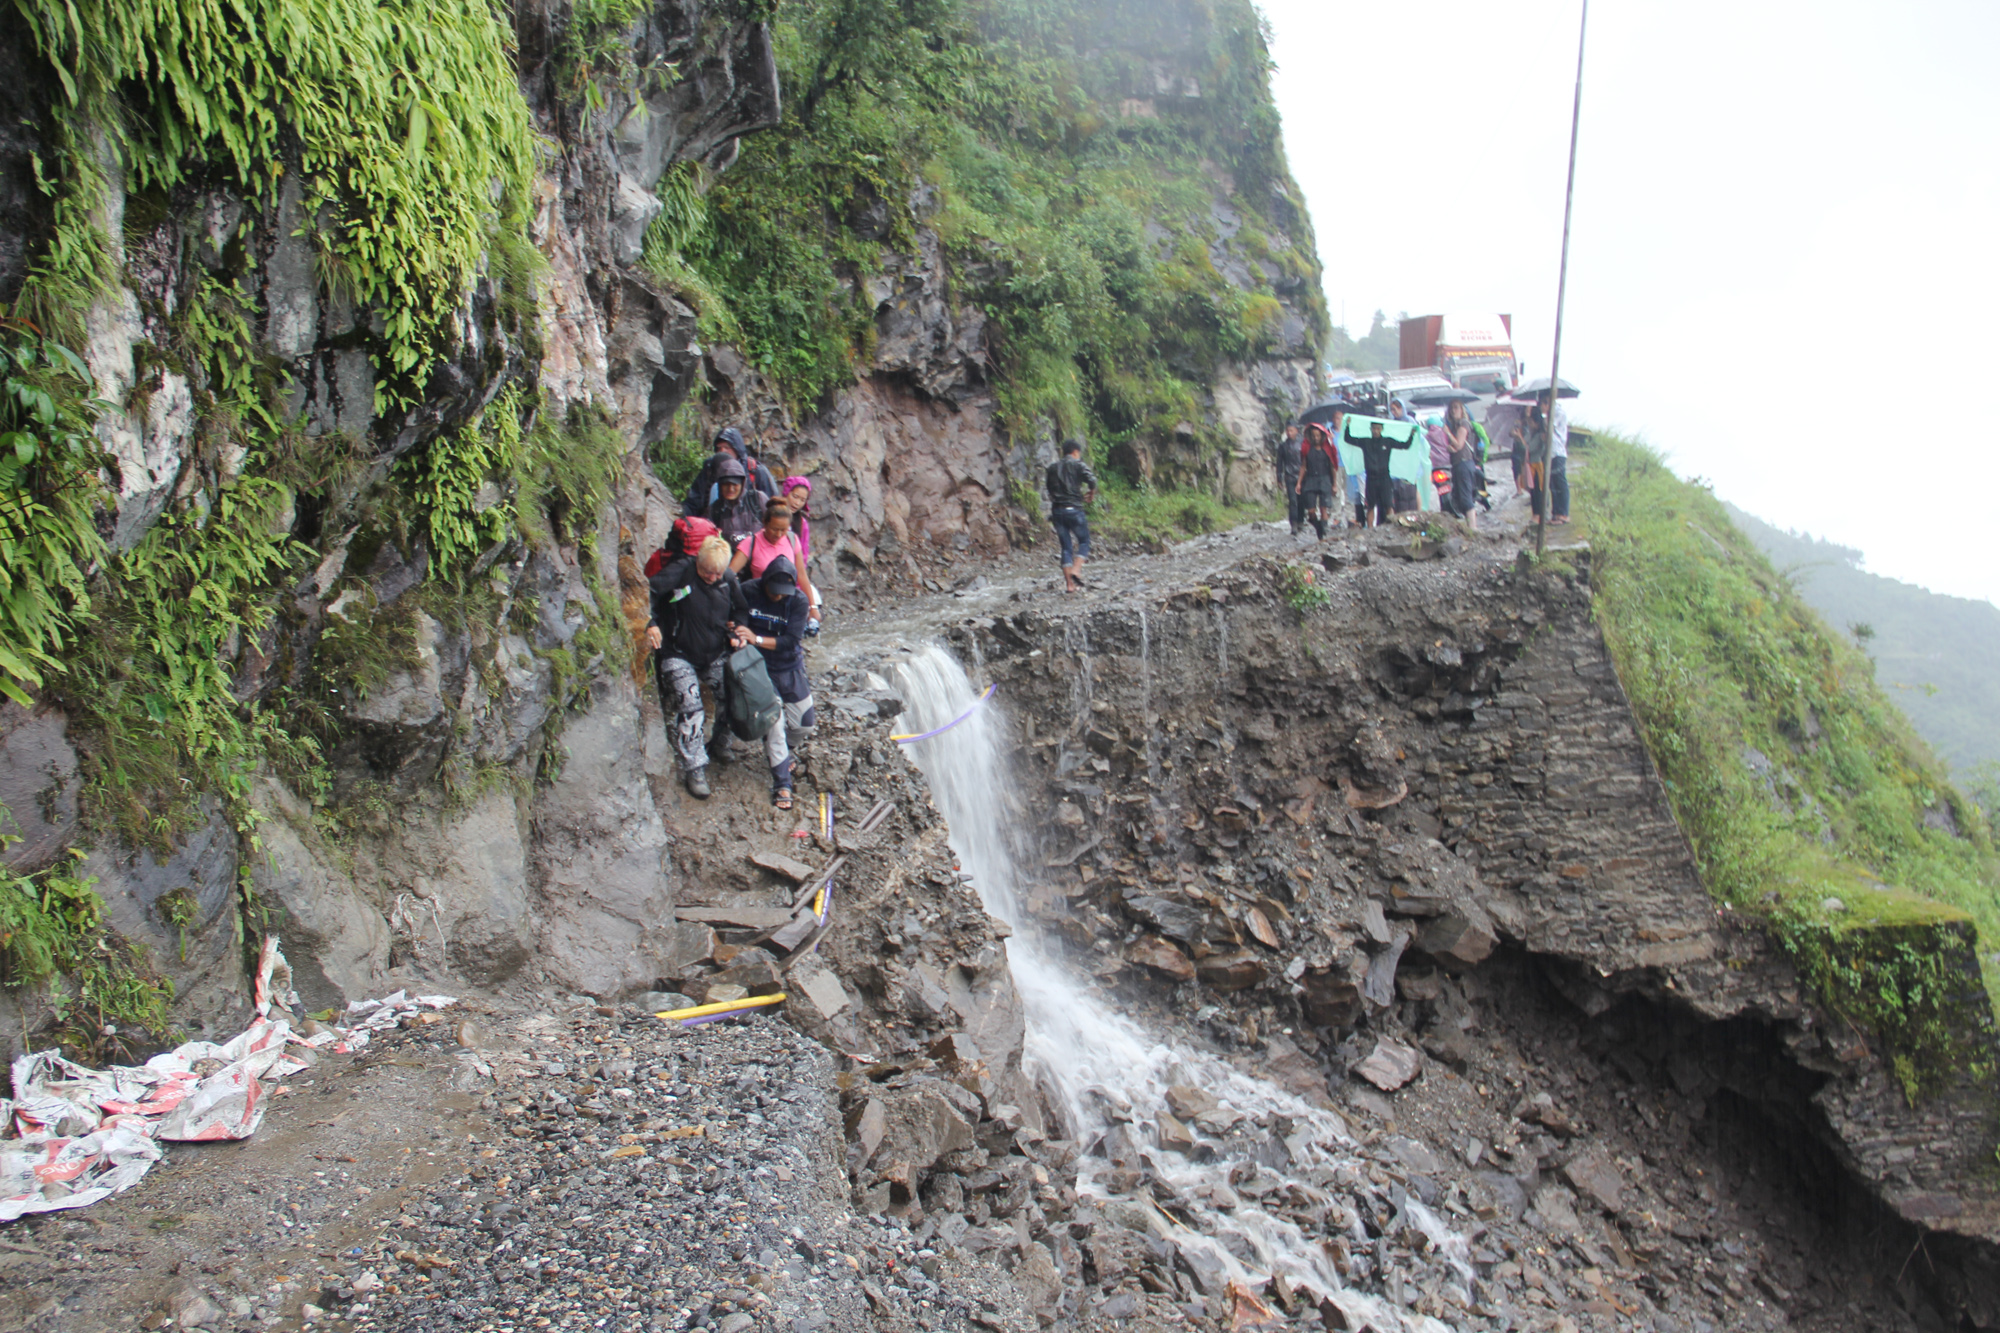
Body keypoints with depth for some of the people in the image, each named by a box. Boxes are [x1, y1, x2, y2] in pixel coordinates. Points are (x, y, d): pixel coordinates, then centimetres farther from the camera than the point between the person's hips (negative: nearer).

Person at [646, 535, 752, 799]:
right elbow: (646, 592, -22)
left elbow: (741, 609, 14)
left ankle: (718, 748, 23)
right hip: (679, 656, -5)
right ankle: (694, 769, -8)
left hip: (716, 655, 5)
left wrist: (738, 632, -4)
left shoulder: (729, 581, 0)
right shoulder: (680, 572, -15)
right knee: (689, 707, -15)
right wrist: (651, 625, -33)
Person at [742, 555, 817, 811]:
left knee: (805, 723, 8)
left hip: (790, 667, 2)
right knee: (773, 725, -10)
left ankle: (778, 748, 40)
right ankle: (782, 785, 1)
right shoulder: (748, 592, -13)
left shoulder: (798, 600, -13)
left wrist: (757, 639, -28)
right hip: (760, 668, -2)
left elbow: (791, 641, -19)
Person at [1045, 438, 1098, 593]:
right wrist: (1091, 495, 2)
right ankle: (1076, 569, -14)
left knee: (1066, 546, 7)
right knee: (1084, 541, 9)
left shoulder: (1053, 467, 14)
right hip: (1074, 509, -5)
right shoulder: (1078, 464, -1)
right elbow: (1091, 479, -15)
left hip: (1057, 510, 5)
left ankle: (1069, 583, 3)